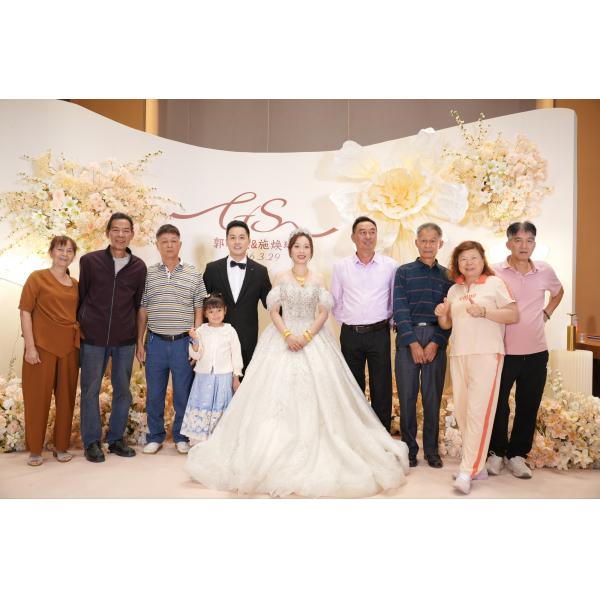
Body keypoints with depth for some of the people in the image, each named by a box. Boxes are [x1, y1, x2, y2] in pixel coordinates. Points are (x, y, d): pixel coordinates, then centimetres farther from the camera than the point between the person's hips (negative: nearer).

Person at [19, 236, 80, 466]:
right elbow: (25, 312, -5)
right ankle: (35, 450, 18)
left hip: (69, 347, 4)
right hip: (42, 345, -4)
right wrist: (30, 346, -12)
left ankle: (61, 446, 22)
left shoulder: (75, 284, 11)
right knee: (38, 398, 4)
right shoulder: (37, 278, 0)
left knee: (66, 397, 9)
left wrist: (81, 344, 10)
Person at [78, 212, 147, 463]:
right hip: (92, 337, -2)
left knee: (123, 391, 10)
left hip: (125, 339, 2)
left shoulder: (138, 267, 3)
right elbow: (81, 296, 6)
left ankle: (116, 438, 26)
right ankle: (91, 442, 20)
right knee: (90, 390, 6)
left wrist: (138, 335, 10)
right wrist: (80, 325, 6)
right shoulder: (89, 261, -1)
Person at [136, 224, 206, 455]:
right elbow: (142, 310, 7)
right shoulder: (148, 274, 4)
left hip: (183, 342, -1)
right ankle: (155, 436, 26)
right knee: (154, 393, 10)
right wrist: (139, 342, 4)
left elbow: (198, 311, 2)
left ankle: (181, 436, 24)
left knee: (183, 393, 7)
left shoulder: (194, 274, 2)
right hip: (155, 342, 1)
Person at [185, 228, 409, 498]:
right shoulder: (281, 278, 5)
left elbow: (324, 313, 1)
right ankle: (278, 450, 6)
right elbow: (273, 311, 1)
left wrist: (307, 335, -13)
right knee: (278, 391, -4)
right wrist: (288, 335, -15)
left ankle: (313, 451, 8)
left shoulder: (318, 279, 6)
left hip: (314, 339, 1)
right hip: (283, 339, 0)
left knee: (314, 392, -3)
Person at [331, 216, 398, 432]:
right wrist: (346, 321, 6)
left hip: (379, 333, -1)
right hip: (350, 334, 1)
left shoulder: (390, 265, 1)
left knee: (381, 387, 4)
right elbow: (335, 301, 11)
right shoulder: (341, 266, 4)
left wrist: (389, 321, 5)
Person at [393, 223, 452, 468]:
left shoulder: (447, 276, 10)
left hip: (436, 341, 1)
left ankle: (432, 450, 19)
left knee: (433, 397, 6)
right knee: (407, 396, 4)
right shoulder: (403, 272, 5)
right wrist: (413, 343, -11)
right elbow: (399, 309, -4)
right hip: (407, 340, -1)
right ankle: (409, 448, 17)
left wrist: (435, 343, -9)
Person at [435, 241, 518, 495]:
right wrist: (441, 315, -4)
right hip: (458, 355, 6)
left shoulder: (495, 283, 2)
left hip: (486, 354, -6)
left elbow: (514, 315, -5)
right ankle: (478, 465, 19)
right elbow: (447, 325, 18)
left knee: (478, 410, -10)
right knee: (461, 411, 6)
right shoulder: (454, 290, 16)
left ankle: (468, 471, -6)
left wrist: (484, 311, -17)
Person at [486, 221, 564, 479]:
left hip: (536, 353, 3)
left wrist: (546, 314, 12)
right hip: (503, 351, -3)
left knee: (528, 407, 11)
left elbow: (558, 292, 23)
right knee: (498, 405, 7)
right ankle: (496, 452, 26)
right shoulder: (495, 272, -7)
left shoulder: (545, 271, 3)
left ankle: (517, 455, 27)